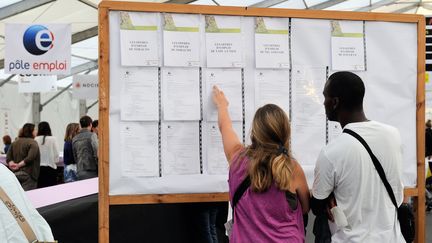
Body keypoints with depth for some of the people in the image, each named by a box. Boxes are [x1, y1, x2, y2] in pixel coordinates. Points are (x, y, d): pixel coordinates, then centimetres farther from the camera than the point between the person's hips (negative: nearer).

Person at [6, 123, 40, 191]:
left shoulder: (15, 143, 14)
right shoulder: (33, 143, -6)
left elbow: (8, 158, 7)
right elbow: (30, 158, -18)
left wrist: (12, 164, -7)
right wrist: (19, 165, -10)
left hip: (15, 174, 7)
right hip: (28, 175, -7)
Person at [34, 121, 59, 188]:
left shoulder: (36, 139, -4)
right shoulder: (52, 139, -6)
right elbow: (56, 154, -2)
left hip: (38, 167, 2)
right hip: (50, 167, -1)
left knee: (39, 187, 6)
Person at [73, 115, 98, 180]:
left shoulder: (74, 139, 12)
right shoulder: (92, 135, -7)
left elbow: (75, 156, 16)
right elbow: (96, 153, -12)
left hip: (79, 172, 6)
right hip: (91, 172, -6)